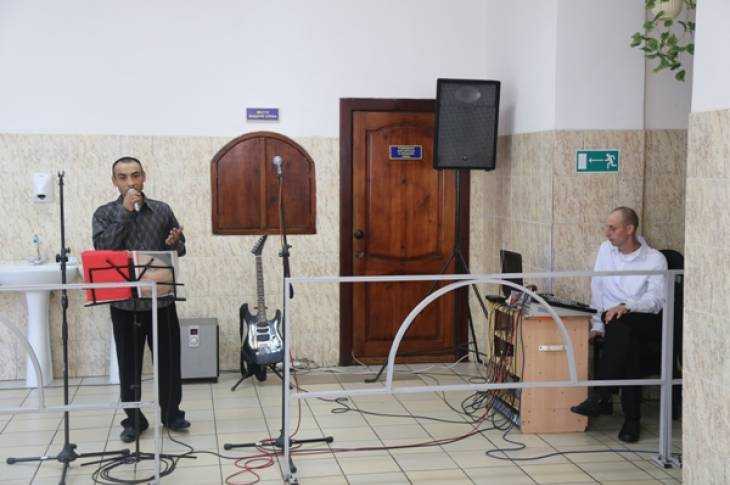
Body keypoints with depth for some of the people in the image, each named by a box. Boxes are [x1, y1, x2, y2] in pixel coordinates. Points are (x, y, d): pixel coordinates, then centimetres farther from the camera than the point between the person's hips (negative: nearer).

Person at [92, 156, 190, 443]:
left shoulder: (162, 210, 5)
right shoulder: (105, 214, 1)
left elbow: (181, 248, 9)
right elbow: (102, 248, -15)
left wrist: (174, 244, -15)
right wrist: (125, 212, -17)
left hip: (161, 299, 1)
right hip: (124, 301, -1)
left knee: (169, 359, 8)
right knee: (129, 363, 7)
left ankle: (172, 413, 24)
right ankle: (134, 419, 19)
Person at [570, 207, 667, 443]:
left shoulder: (655, 259, -2)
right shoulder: (606, 250, 10)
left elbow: (656, 299, -14)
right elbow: (597, 289, 9)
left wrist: (626, 306, -31)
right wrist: (597, 325, -1)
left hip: (646, 321, -3)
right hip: (614, 322, 3)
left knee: (620, 325, -37)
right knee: (629, 345, -33)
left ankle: (600, 397, -37)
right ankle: (631, 418, -30)